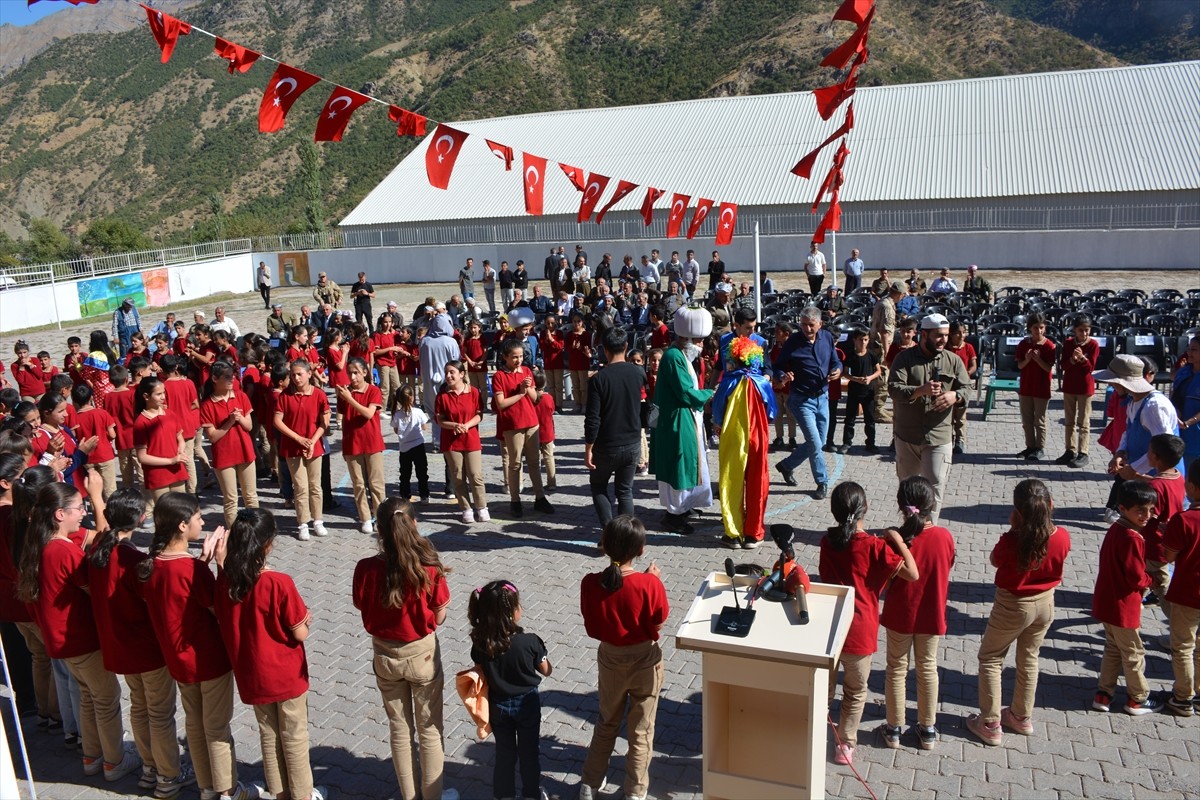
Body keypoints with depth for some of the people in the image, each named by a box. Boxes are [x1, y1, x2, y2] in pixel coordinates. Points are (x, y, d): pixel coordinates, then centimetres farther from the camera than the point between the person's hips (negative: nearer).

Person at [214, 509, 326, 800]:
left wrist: (221, 565, -1)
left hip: (252, 675, 4)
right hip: (285, 674, -4)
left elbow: (223, 620, 6)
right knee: (294, 737, 15)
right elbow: (300, 634, -20)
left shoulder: (225, 581, -13)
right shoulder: (280, 583, -27)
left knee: (268, 734, 22)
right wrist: (306, 618, 4)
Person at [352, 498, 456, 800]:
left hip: (385, 654, 2)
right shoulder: (429, 568, -22)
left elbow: (364, 609, -4)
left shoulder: (366, 568, -18)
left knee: (399, 727, 21)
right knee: (429, 728, 17)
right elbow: (439, 616, -11)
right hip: (423, 653, -2)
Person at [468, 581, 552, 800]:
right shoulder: (530, 642, -27)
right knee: (529, 752, 19)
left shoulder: (480, 644, -20)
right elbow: (547, 671, -11)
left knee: (504, 754, 21)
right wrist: (542, 655, 9)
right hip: (526, 703, -2)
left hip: (497, 705, 2)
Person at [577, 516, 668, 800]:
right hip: (645, 661, -2)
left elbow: (591, 626, -5)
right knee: (641, 730, 18)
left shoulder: (590, 583, -19)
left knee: (607, 723, 26)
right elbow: (659, 622, -11)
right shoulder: (649, 584, -26)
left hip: (609, 660, 2)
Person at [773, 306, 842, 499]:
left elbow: (836, 361, 9)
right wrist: (783, 376, -32)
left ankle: (787, 465, 33)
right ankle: (823, 482, 12)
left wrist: (838, 370, -14)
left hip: (823, 397, 6)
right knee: (815, 443, -8)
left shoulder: (827, 337, 0)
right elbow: (778, 367, -10)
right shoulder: (793, 342, -13)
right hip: (801, 399, -6)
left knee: (819, 442, 14)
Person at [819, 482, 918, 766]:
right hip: (859, 632, -3)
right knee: (855, 691, 19)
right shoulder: (875, 546, -17)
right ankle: (846, 745, 28)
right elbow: (913, 573, -16)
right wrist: (898, 541, -7)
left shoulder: (827, 541, -3)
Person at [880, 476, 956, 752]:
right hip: (932, 616, 2)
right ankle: (927, 730, 30)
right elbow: (946, 571, 1)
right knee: (928, 669, 18)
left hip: (899, 616, -1)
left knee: (897, 669, 14)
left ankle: (894, 728, 25)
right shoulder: (945, 537, -15)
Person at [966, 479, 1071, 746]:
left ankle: (990, 725, 17)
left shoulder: (1012, 541, -31)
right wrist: (1043, 521, -5)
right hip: (1045, 603, 5)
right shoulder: (1062, 536, -19)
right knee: (1029, 659, 23)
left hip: (1012, 606, -5)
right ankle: (1022, 717, 39)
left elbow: (995, 561, -9)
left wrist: (1013, 528, -16)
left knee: (990, 659, 13)